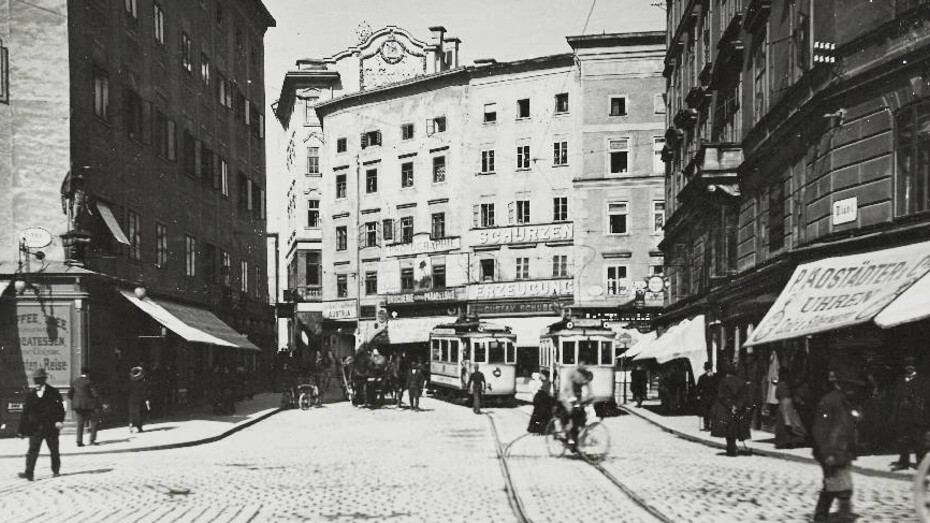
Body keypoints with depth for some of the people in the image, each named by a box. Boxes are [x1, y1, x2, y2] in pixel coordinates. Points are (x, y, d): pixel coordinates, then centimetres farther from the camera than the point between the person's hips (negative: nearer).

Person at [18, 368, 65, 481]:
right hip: (35, 428, 1)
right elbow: (25, 413, 9)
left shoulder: (53, 393, 1)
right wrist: (22, 429, 6)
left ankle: (56, 470, 23)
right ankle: (29, 473, -11)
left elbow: (60, 408, -3)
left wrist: (60, 420, -18)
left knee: (54, 451, 8)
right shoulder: (31, 395, 8)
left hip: (51, 428, -1)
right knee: (32, 451, -8)